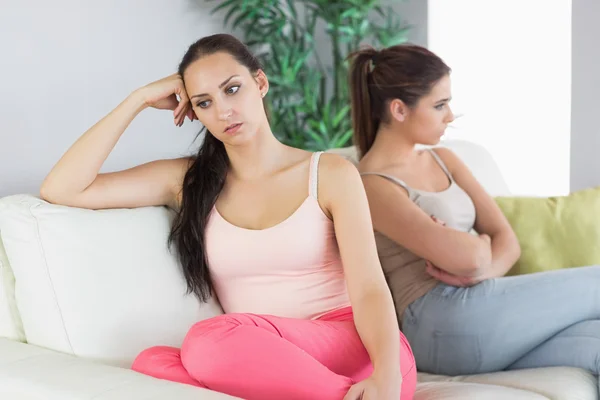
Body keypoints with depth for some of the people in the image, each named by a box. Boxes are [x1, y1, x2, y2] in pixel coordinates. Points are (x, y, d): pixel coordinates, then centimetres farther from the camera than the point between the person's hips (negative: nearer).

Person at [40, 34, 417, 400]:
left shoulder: (331, 173, 4)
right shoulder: (187, 180, 11)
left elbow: (369, 289, -6)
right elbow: (60, 190, 3)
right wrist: (140, 99, 3)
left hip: (349, 347, -4)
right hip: (266, 368, 4)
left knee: (210, 341, -32)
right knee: (153, 364, -29)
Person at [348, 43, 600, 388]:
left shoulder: (444, 160, 19)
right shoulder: (372, 185, -7)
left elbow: (507, 240, 10)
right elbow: (464, 258, -21)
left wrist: (481, 272, -11)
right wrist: (481, 246, 2)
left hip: (481, 312, 7)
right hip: (448, 322, -7)